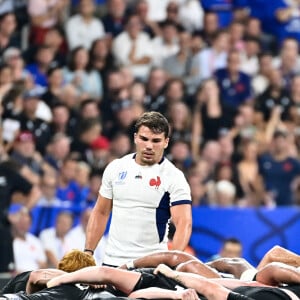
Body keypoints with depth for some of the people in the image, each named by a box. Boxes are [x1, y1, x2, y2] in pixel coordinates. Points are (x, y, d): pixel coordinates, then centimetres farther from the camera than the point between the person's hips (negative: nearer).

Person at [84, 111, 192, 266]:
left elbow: (184, 224, -16)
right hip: (112, 261, 4)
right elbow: (101, 213, 15)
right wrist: (88, 252, 6)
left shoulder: (174, 177, -7)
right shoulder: (115, 168, 7)